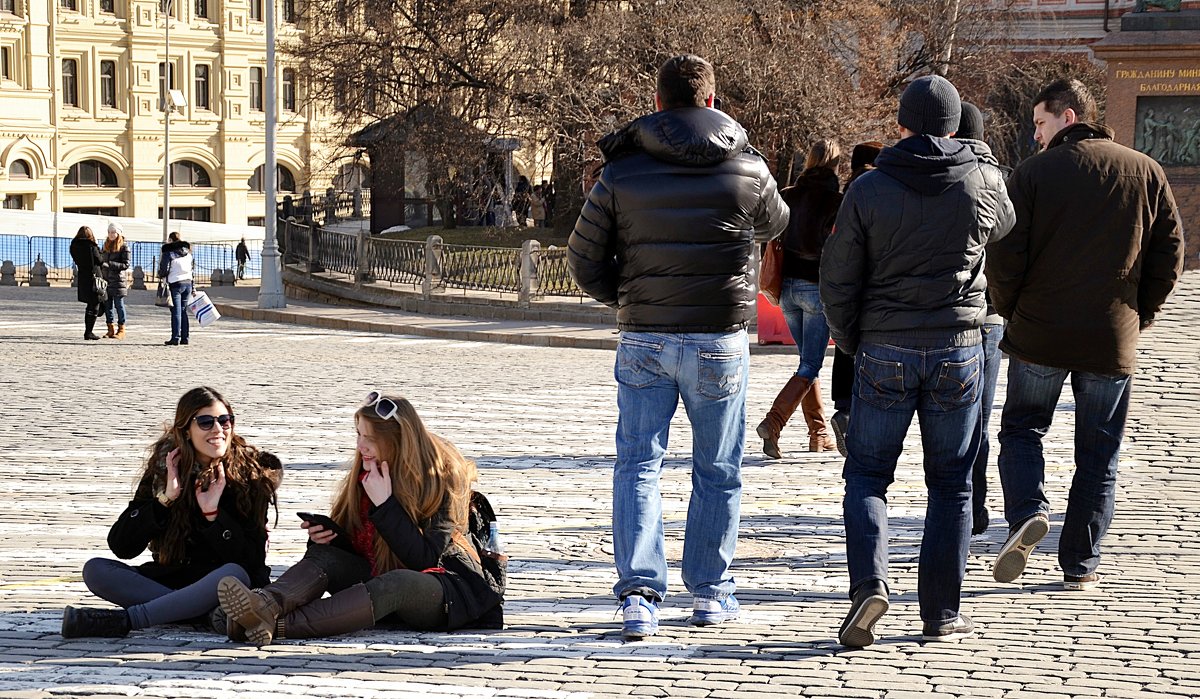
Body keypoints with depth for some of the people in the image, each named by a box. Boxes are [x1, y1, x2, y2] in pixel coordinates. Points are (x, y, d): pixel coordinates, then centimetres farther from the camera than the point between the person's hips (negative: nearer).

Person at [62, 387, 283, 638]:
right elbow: (121, 546, -6)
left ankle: (122, 621, -37)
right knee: (96, 570, -17)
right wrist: (165, 499, -16)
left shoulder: (251, 473, -6)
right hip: (169, 579, 3)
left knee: (235, 574, -38)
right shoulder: (163, 469, 1)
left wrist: (213, 513, -22)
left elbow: (252, 560, -12)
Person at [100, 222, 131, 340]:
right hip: (106, 280, 6)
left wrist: (110, 264, -19)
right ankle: (111, 329, 12)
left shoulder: (124, 247, -4)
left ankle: (121, 330, 2)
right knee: (107, 306, 6)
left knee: (119, 305, -3)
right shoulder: (106, 245, 15)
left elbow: (126, 264, -11)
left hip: (118, 280, -6)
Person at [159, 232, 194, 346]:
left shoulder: (168, 253, -8)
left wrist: (160, 274, 12)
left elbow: (164, 270, -12)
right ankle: (184, 338, 8)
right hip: (188, 283, 6)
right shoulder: (187, 253, 12)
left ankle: (176, 338, -8)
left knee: (176, 312, -5)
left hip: (175, 284, -5)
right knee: (184, 311, 10)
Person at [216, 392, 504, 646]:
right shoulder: (366, 472, 5)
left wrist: (384, 504, -26)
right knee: (323, 555, -17)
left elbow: (424, 559, -21)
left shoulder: (441, 478, -13)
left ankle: (277, 625, -54)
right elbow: (355, 545, 13)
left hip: (451, 589, -7)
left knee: (393, 584, -38)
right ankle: (267, 604, -50)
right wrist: (326, 535, -9)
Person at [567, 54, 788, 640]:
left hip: (643, 342, 0)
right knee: (718, 471, 13)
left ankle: (638, 594, -8)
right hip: (720, 341, 0)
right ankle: (711, 592, 20)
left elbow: (583, 258, 0)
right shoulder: (747, 170, -4)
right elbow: (774, 224, 17)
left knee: (637, 465, 5)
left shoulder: (623, 172, -3)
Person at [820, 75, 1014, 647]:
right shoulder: (983, 183, -2)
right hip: (958, 351, 1)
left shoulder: (868, 189, -6)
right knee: (950, 484, 10)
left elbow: (838, 279, -4)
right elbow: (1003, 225, 21)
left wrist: (850, 341, 12)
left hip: (884, 351, -1)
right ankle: (941, 613, 10)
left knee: (867, 474, 9)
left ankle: (868, 580, -13)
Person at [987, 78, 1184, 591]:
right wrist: (1138, 318, 13)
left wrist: (1012, 312, 8)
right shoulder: (1146, 172, 4)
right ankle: (1080, 565, 10)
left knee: (1021, 429, 15)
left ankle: (1028, 510, -11)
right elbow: (1169, 256, 4)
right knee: (1098, 453, 10)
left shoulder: (1033, 173, -5)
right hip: (1113, 339, 2)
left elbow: (1003, 257, -9)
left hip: (1038, 335, -2)